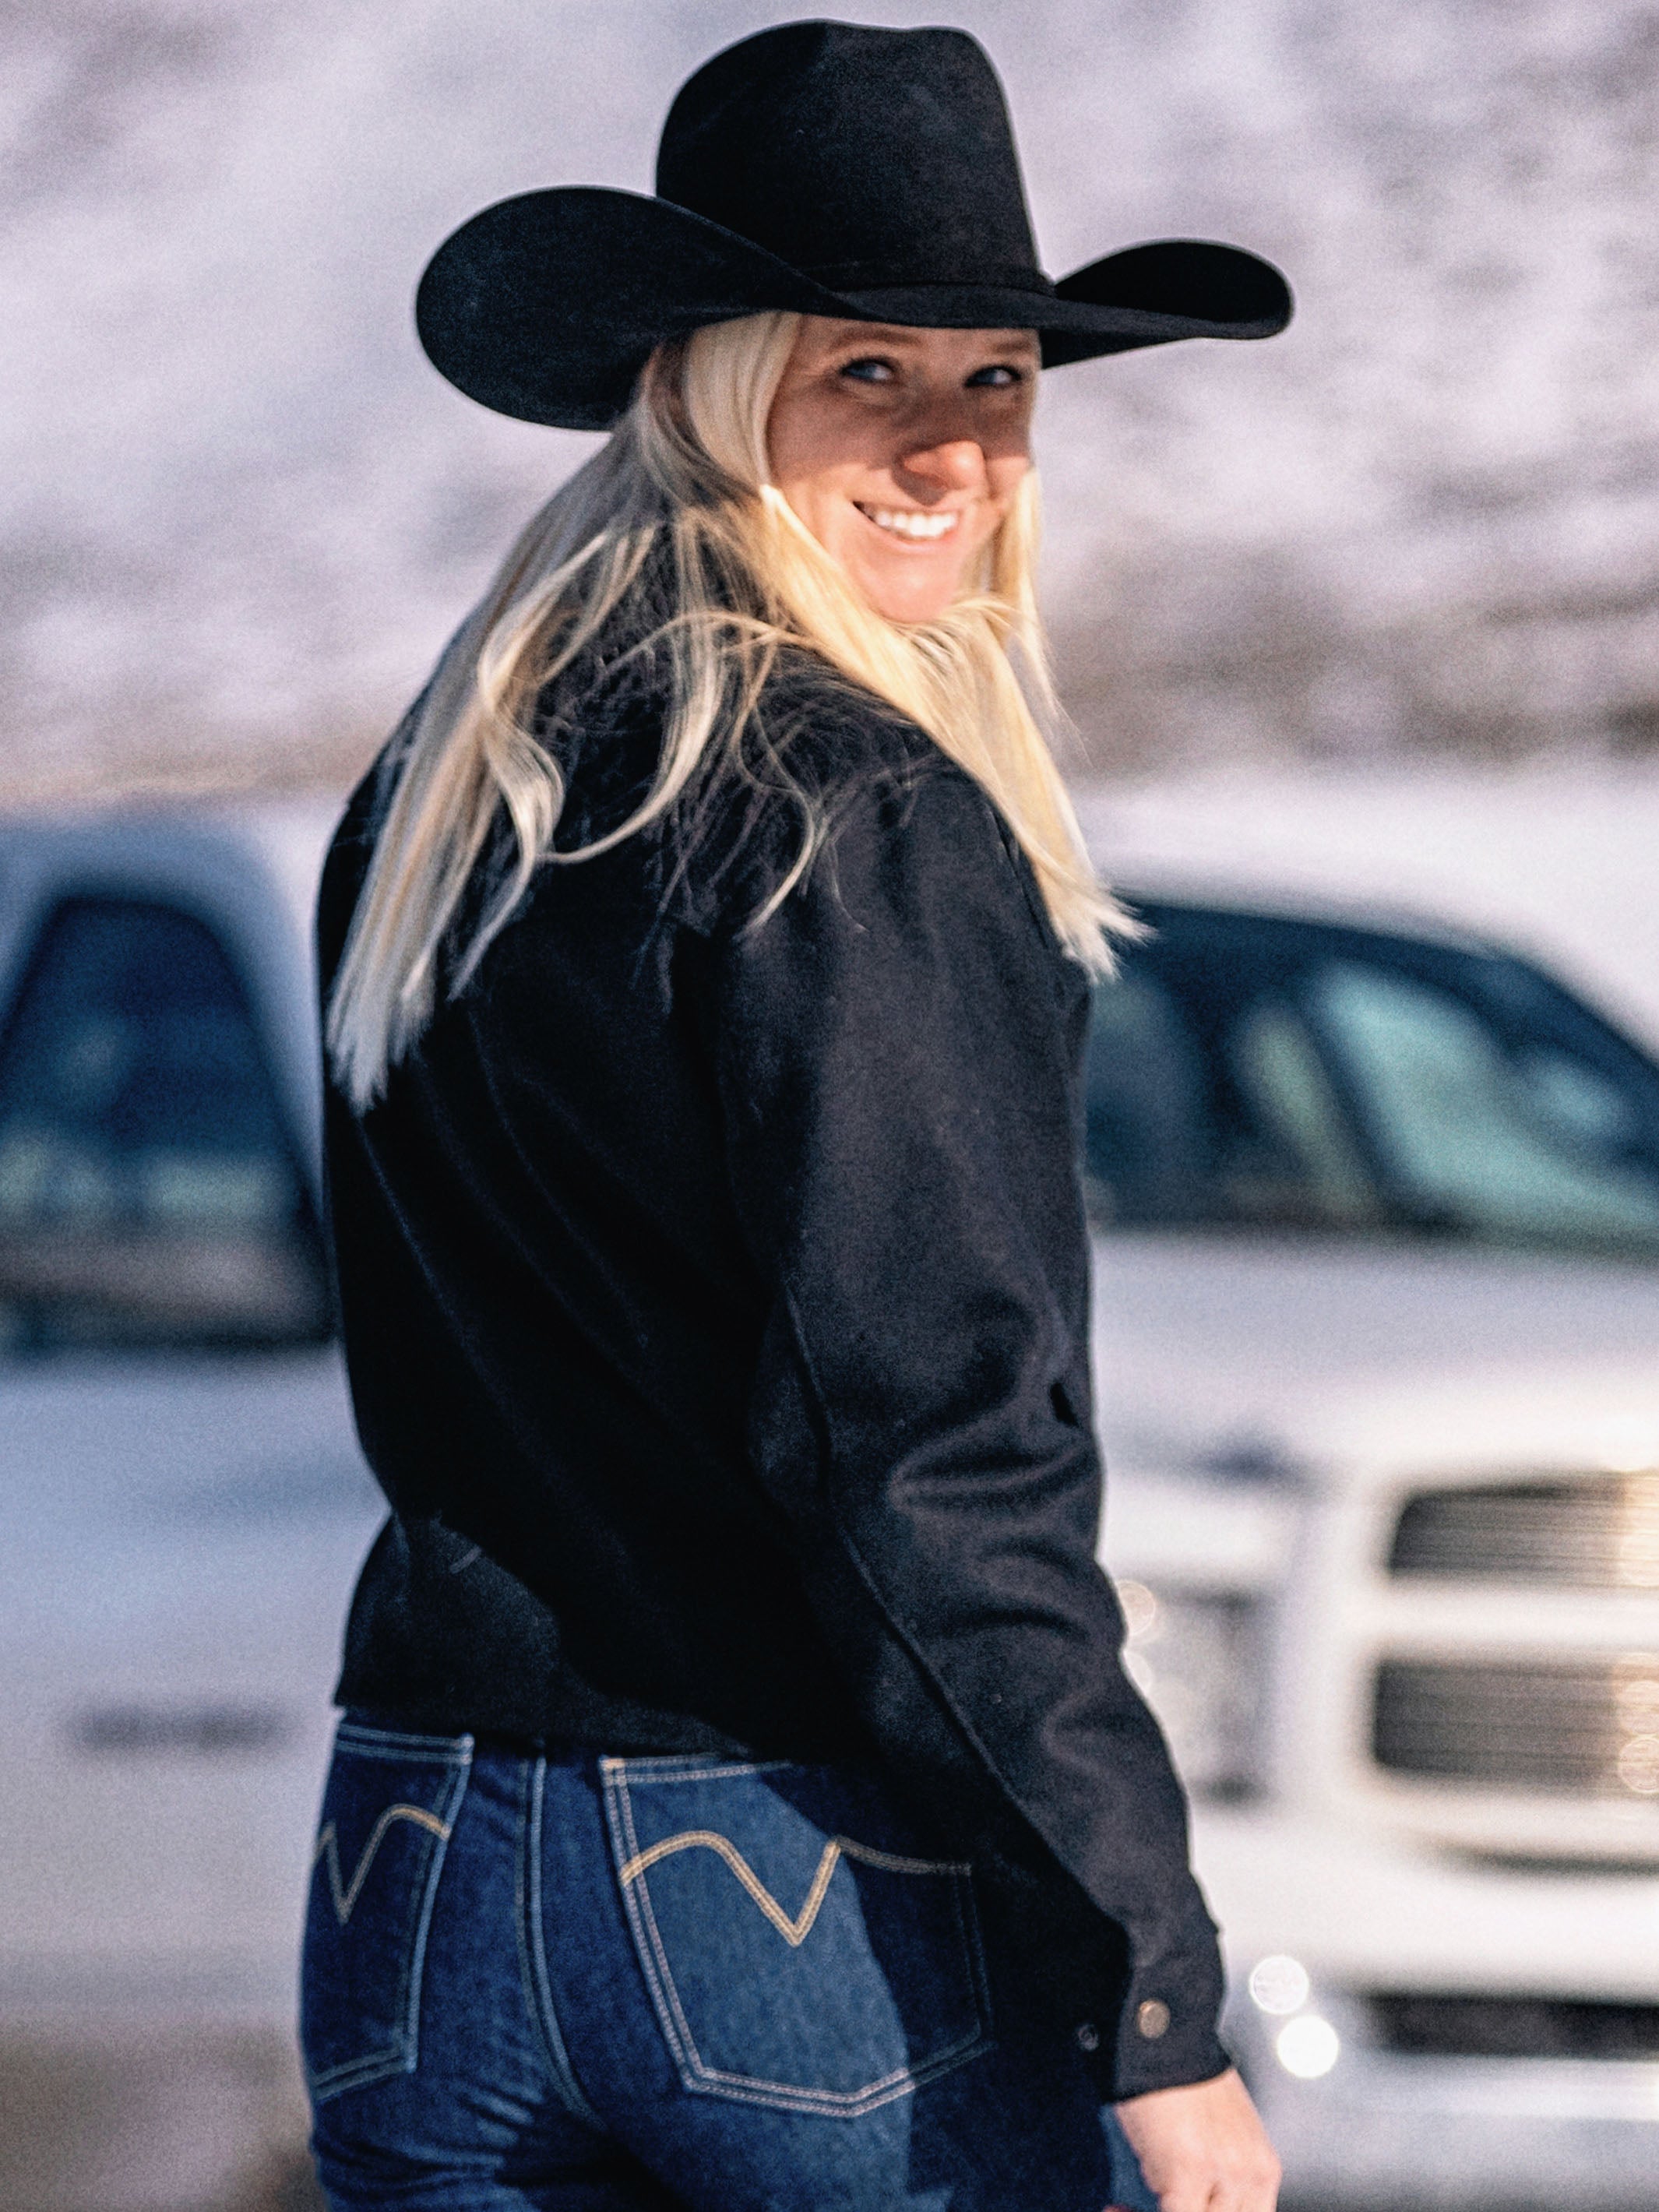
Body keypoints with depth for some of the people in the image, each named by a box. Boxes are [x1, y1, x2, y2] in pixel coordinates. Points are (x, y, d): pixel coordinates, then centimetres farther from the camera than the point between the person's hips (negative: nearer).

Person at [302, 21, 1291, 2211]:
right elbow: (934, 1462, -18)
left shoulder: (436, 801, 11)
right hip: (827, 1895, -7)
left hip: (421, 1880, 8)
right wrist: (1164, 2010, -17)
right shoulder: (850, 823, -13)